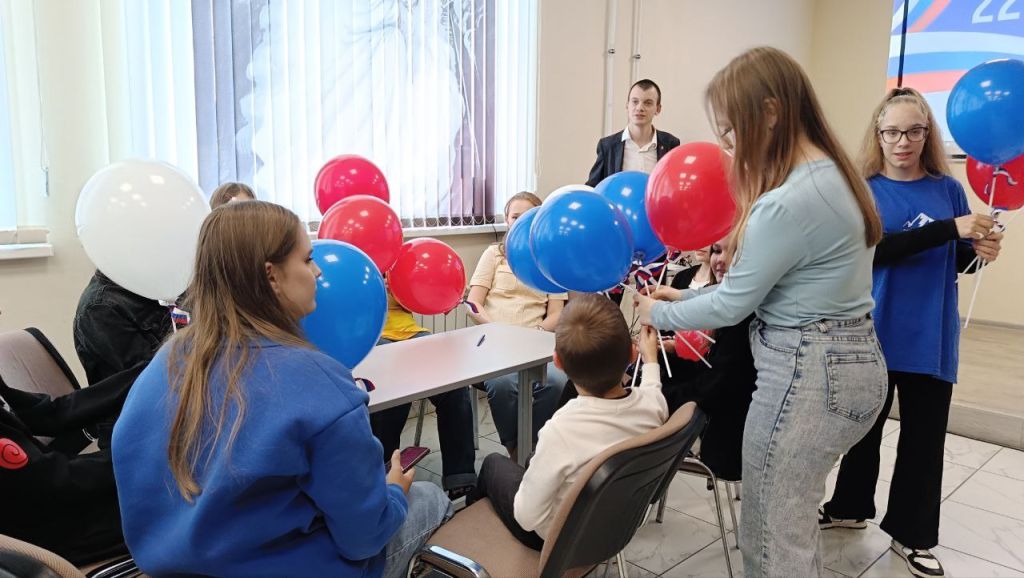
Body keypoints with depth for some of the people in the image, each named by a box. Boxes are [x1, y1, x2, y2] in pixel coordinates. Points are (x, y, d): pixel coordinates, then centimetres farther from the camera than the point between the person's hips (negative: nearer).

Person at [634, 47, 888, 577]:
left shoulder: (788, 203, -25)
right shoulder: (831, 174, 8)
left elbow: (732, 305, -15)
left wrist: (659, 314, 2)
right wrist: (688, 297, 11)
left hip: (806, 371, -10)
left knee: (772, 534, 6)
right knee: (794, 522, 23)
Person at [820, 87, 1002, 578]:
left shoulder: (948, 189, 2)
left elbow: (955, 262, 10)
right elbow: (874, 250, -22)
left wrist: (979, 252, -12)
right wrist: (950, 229, -29)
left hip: (931, 338, 2)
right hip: (873, 332, -2)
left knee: (924, 436, 10)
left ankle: (911, 535, 27)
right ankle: (850, 507, 36)